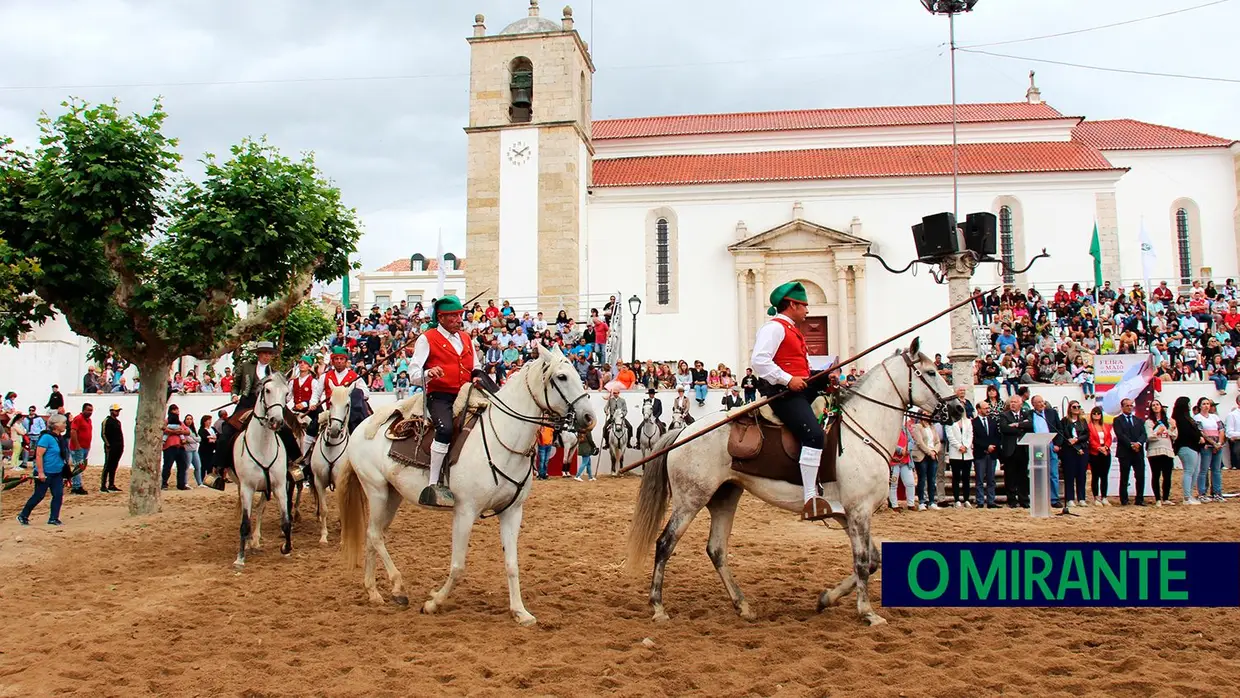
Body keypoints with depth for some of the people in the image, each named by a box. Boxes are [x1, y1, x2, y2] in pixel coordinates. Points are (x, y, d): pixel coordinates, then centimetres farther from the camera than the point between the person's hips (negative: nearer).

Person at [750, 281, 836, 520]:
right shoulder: (774, 327, -6)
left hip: (801, 391, 13)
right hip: (783, 393, -13)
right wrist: (787, 379, -22)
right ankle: (810, 501, -30)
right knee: (813, 435, -27)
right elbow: (758, 360, -20)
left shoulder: (792, 331, 28)